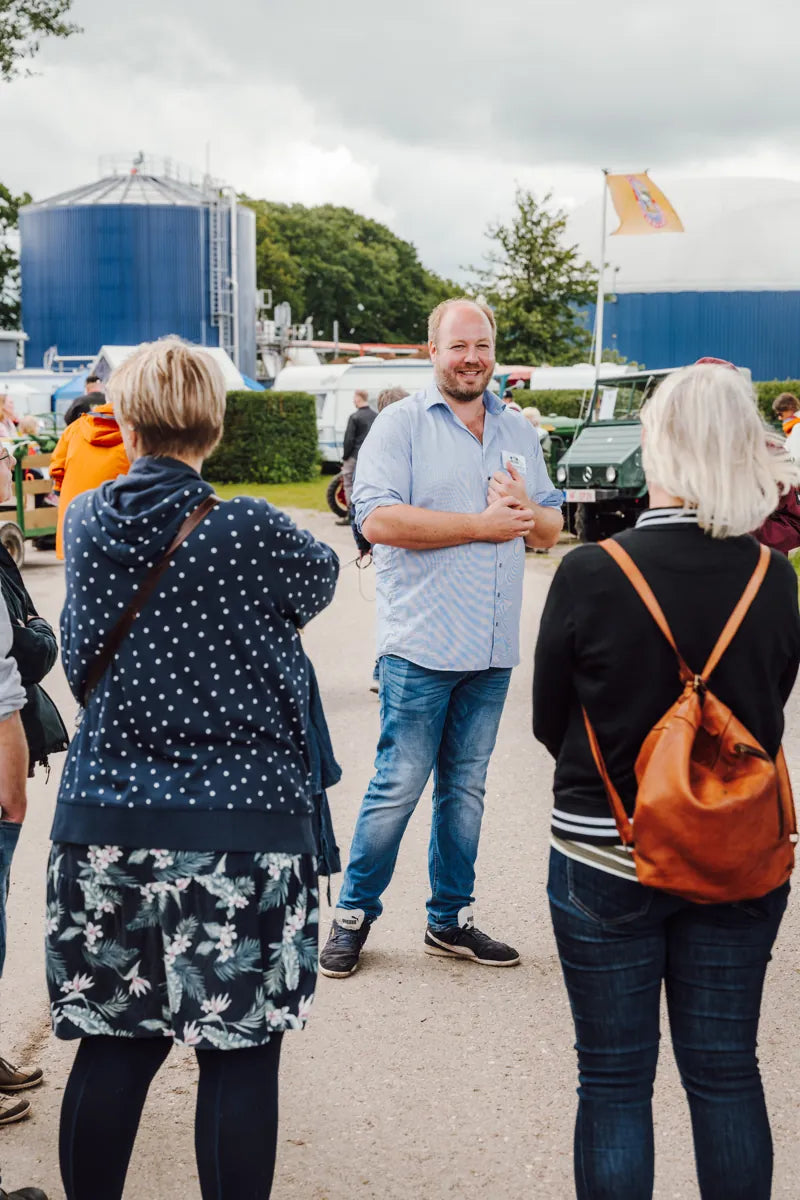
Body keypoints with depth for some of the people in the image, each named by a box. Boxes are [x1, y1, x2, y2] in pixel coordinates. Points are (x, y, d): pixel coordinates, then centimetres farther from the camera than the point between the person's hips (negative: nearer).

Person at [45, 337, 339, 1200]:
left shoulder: (86, 524, 0)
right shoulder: (250, 534, -12)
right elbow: (320, 579, 9)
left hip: (105, 820, 4)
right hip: (239, 822, -4)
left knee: (113, 1043, 13)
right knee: (240, 1054, 6)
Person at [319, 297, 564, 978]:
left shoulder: (519, 432, 15)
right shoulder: (401, 425, -3)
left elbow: (550, 530, 17)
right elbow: (378, 520, -17)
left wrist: (526, 509, -7)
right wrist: (483, 524, -15)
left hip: (494, 650, 6)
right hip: (421, 644, -5)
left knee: (466, 787, 13)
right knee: (398, 786, -3)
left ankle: (451, 920, 23)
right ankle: (354, 915, 13)